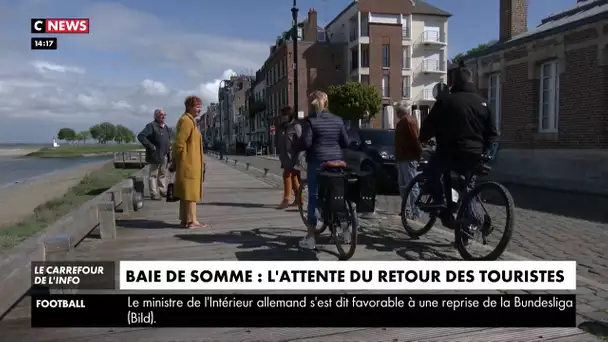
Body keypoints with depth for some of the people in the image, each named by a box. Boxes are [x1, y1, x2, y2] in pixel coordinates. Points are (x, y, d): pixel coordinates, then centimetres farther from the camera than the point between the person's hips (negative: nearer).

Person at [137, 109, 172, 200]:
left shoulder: (166, 127, 15)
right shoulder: (151, 126, -10)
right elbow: (140, 136, -19)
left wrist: (169, 146, 14)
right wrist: (151, 146, -19)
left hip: (164, 155, 8)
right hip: (155, 155, -8)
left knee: (163, 174, 15)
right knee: (153, 174, -1)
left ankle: (163, 191, 25)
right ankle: (154, 194, 3)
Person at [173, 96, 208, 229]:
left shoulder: (190, 120, 17)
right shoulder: (186, 121, -15)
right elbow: (179, 142, -21)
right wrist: (179, 158, -11)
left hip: (191, 163, 10)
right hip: (189, 162, -10)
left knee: (186, 192, 13)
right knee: (191, 192, -6)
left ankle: (185, 219, 20)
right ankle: (191, 220, -2)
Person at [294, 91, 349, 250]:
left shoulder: (310, 120, -6)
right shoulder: (338, 120, 7)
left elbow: (305, 142, -15)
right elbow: (346, 143, 7)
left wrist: (295, 147, 5)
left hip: (317, 163, -4)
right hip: (336, 162, 4)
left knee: (314, 198, -1)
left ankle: (310, 238, 0)